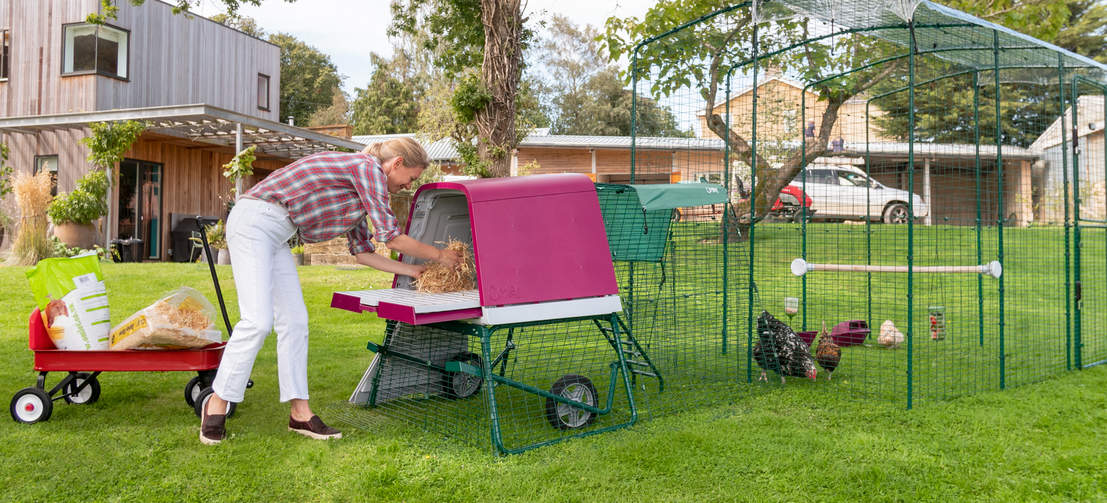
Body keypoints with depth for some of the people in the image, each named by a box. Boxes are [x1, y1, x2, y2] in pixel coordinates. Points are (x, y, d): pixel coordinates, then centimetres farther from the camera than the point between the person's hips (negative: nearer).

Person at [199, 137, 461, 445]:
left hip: (274, 234, 10)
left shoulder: (361, 190, 17)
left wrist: (416, 271, 22)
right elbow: (391, 238, -13)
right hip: (254, 220, -10)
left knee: (294, 321, 3)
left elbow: (362, 252, 20)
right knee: (258, 320, -15)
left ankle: (300, 413, 6)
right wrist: (439, 255, 0)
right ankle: (217, 403, 0)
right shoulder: (368, 166, -11)